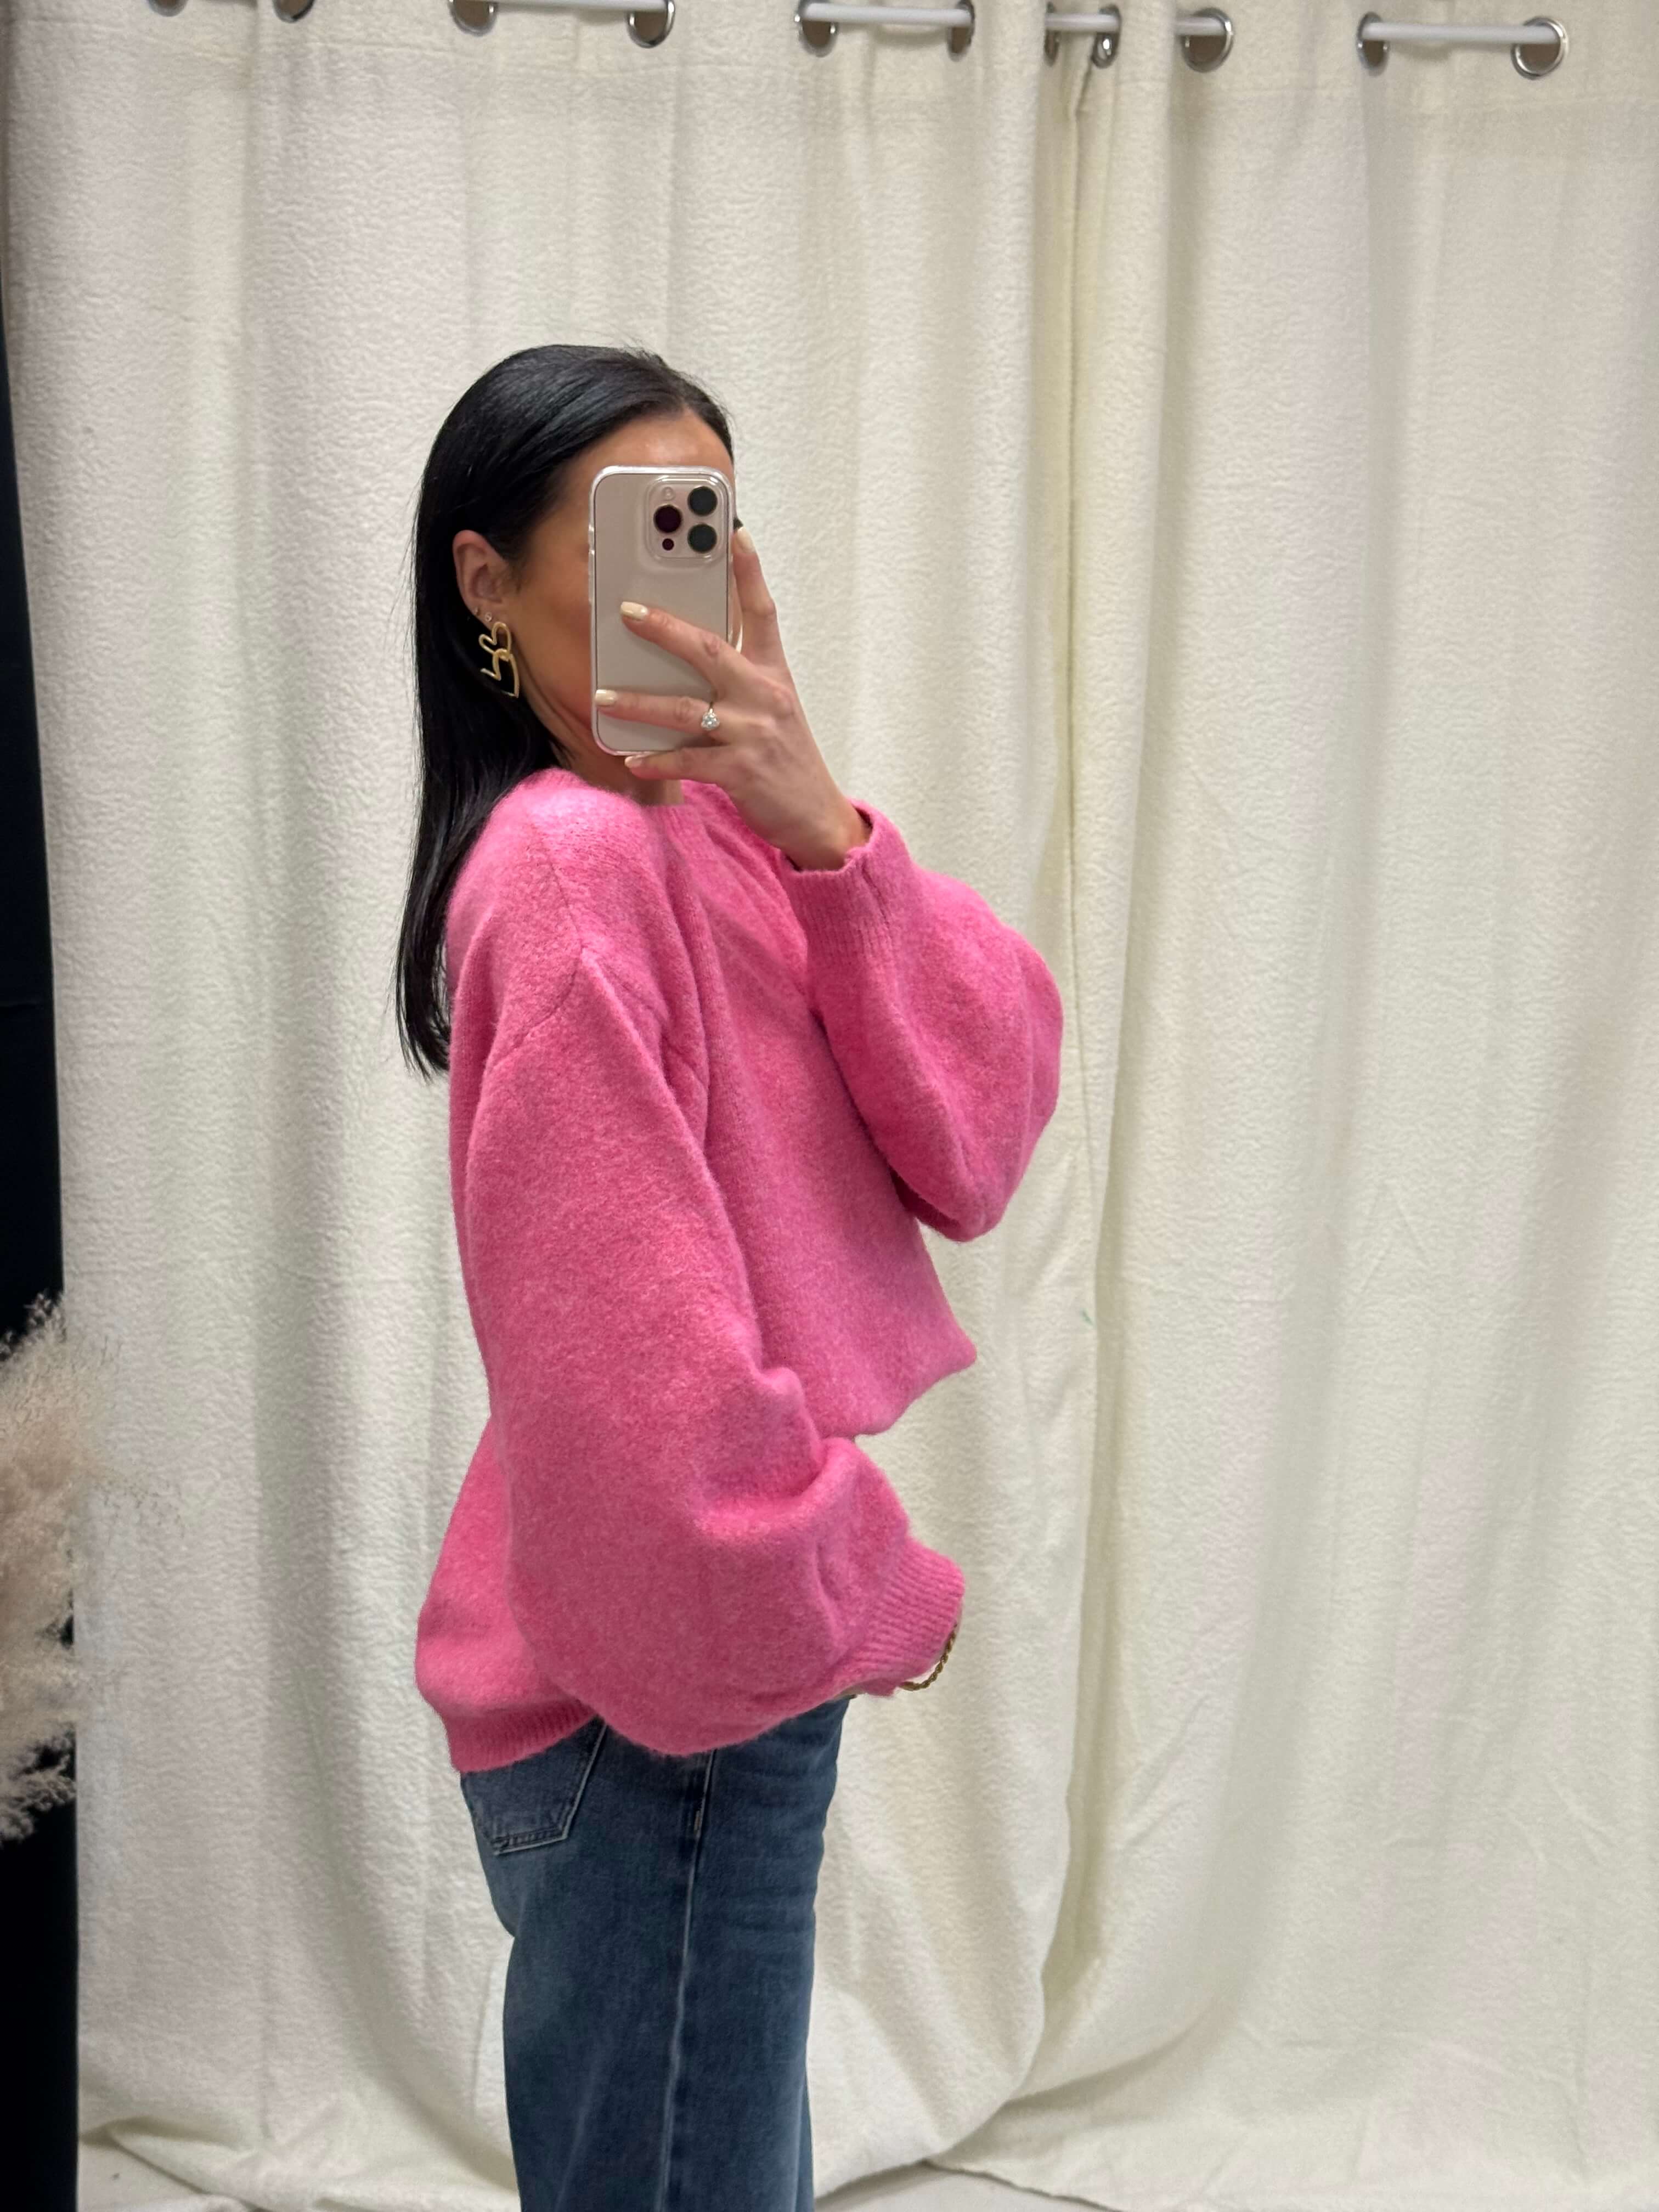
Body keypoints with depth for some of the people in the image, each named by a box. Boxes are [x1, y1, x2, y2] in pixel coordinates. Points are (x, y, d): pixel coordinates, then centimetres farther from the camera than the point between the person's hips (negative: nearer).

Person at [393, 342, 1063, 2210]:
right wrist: (885, 1597, -10)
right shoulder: (574, 862, -20)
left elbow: (982, 1134, -4)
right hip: (668, 1696, -9)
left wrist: (817, 826, -17)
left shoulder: (707, 834, 7)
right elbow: (644, 1366, -24)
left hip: (733, 1643, 9)